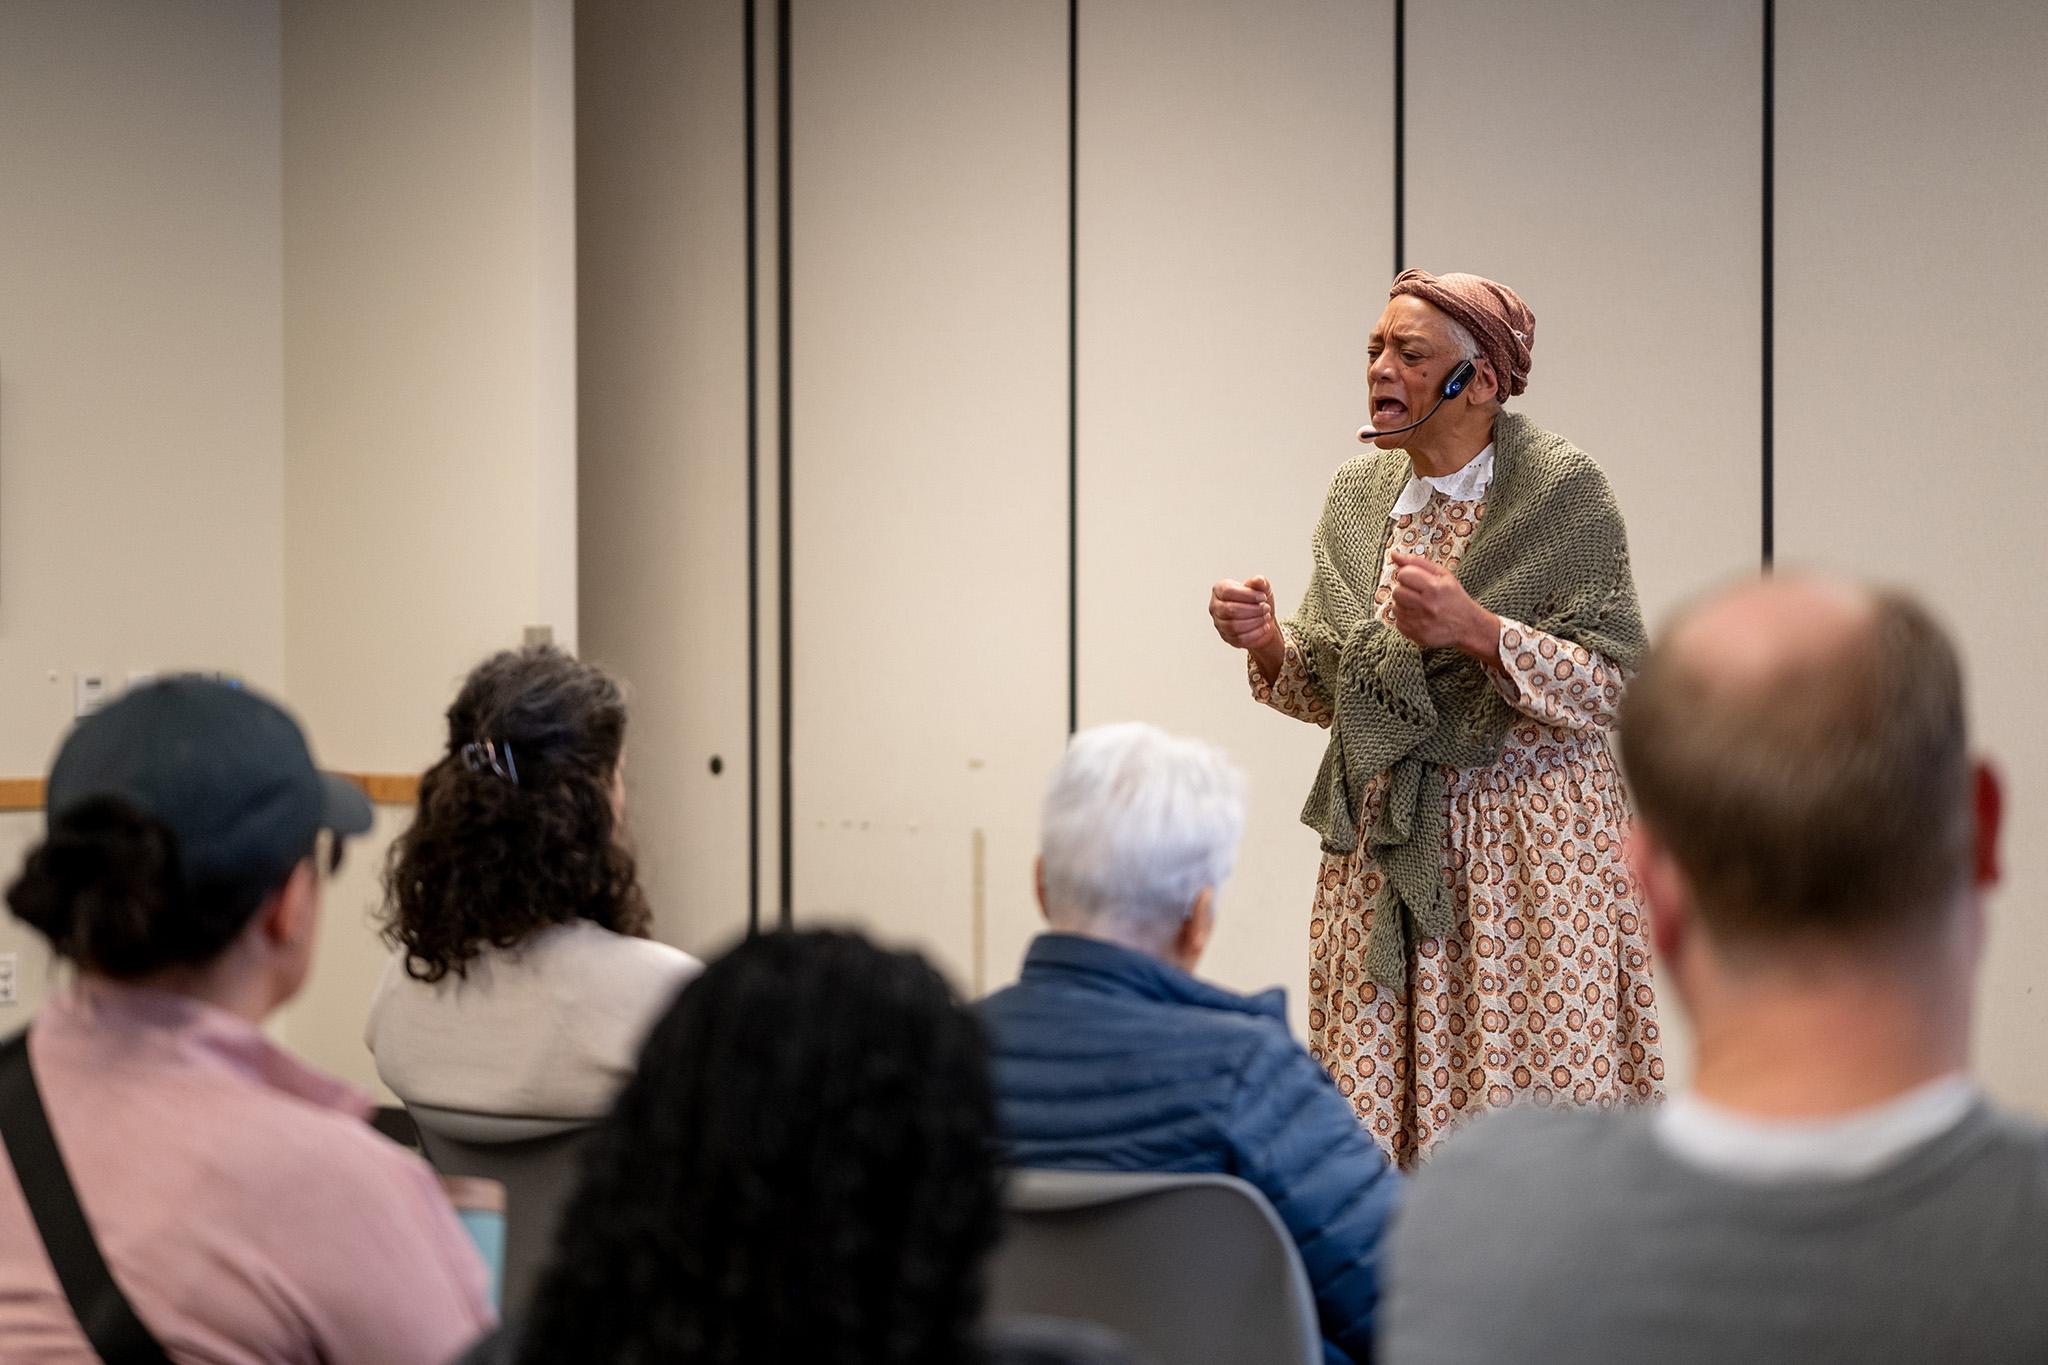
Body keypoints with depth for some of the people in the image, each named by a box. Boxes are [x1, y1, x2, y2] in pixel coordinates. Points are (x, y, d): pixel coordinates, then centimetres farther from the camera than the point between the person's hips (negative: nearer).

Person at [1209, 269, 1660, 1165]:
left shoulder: (1564, 494, -7)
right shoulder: (1357, 496, 10)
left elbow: (1609, 690, -12)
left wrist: (1478, 629, -24)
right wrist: (1268, 647, -4)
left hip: (1525, 845, -5)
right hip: (1385, 848, 5)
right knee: (1376, 1116, 1)